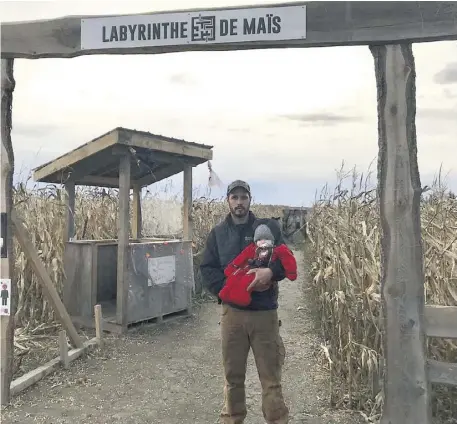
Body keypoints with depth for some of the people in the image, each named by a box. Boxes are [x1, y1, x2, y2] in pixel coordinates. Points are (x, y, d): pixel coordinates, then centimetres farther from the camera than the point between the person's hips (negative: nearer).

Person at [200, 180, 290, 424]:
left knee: (271, 376, 4)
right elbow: (207, 269, 1)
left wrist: (270, 271, -24)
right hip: (232, 311, 1)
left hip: (264, 312, -1)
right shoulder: (217, 233, 6)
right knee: (233, 375, 13)